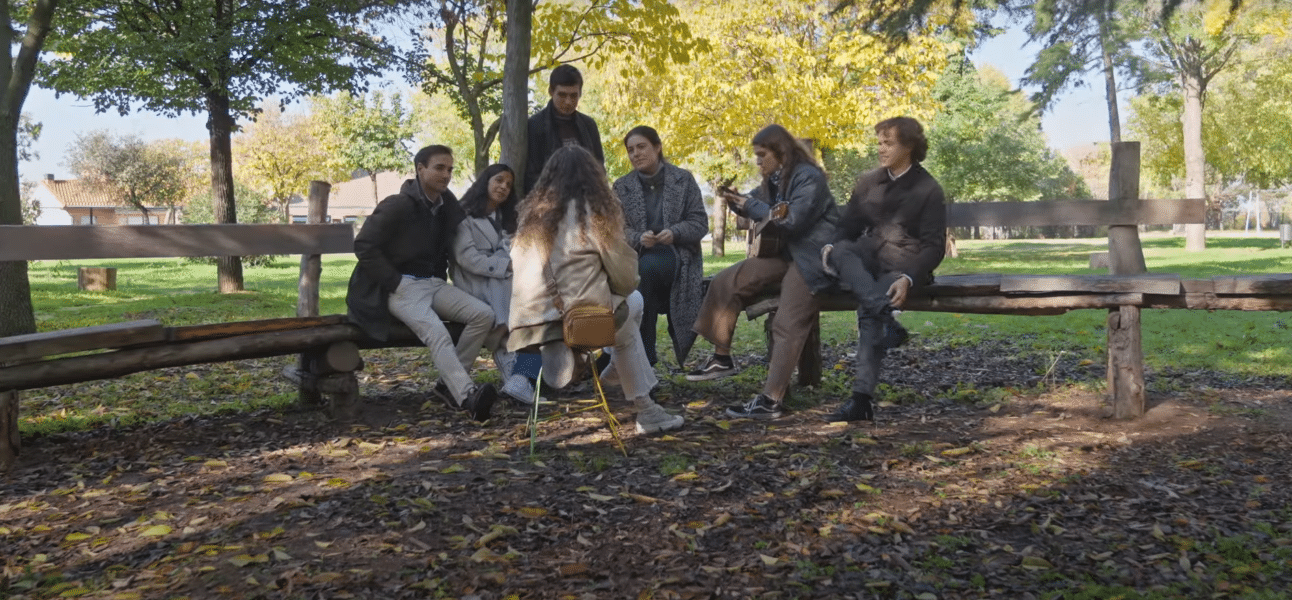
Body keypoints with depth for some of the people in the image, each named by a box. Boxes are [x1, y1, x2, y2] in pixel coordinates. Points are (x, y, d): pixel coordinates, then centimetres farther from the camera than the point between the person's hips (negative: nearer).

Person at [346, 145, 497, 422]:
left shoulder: (447, 206, 11)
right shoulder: (398, 206, -9)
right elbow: (364, 245, -13)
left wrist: (441, 277, 11)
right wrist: (394, 282, -14)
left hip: (435, 284, 7)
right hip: (402, 287, -7)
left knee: (484, 314, -15)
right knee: (436, 333, -32)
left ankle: (451, 384, -10)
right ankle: (468, 396, -46)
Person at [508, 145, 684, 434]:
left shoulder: (532, 212, 11)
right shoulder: (593, 211, -3)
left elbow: (517, 263, 17)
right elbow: (624, 272, 2)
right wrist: (624, 289, 26)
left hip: (532, 319, 6)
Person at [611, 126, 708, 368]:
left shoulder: (683, 179, 4)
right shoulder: (622, 187, 8)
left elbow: (700, 222, -1)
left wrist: (674, 232, -22)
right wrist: (638, 238, -21)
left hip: (678, 256, -2)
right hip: (639, 259, 2)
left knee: (647, 268, -35)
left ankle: (643, 354, -27)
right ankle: (644, 356, -16)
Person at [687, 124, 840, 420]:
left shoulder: (809, 177, -15)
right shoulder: (776, 178, 12)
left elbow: (792, 221, -24)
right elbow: (759, 207, 19)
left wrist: (749, 205, -18)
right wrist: (736, 200, -3)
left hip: (811, 259, -9)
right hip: (784, 254, 9)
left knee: (788, 326, -21)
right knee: (725, 282, -2)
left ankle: (771, 401, -25)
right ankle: (722, 358, 6)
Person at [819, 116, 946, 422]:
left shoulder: (928, 191, 0)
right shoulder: (867, 182, 16)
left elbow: (934, 247, -5)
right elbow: (849, 225, 15)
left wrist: (908, 279, -23)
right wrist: (832, 247, -10)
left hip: (902, 267, -5)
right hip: (868, 261, 5)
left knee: (868, 311, -32)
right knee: (840, 251, -30)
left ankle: (862, 399, -34)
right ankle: (887, 318, -44)